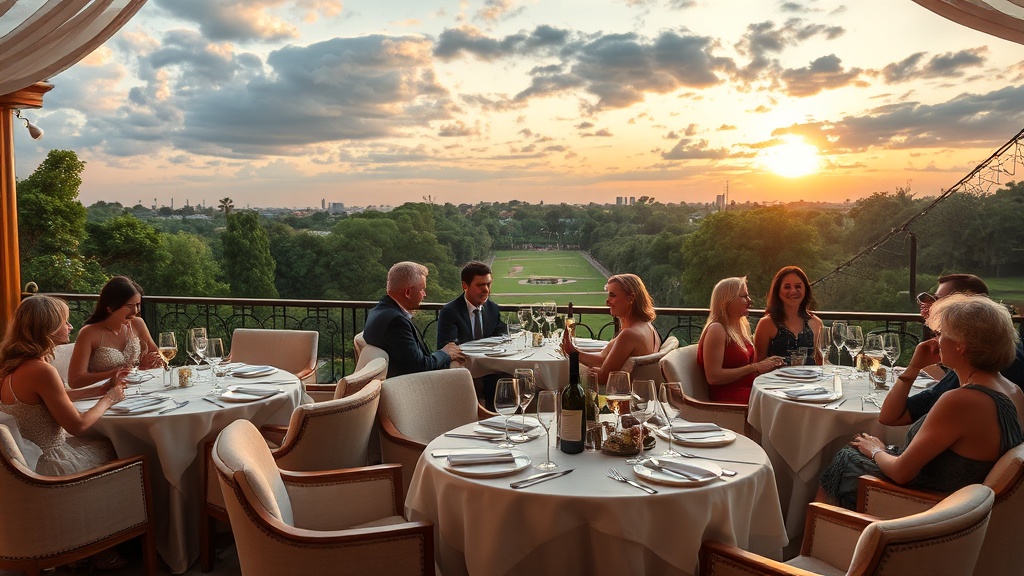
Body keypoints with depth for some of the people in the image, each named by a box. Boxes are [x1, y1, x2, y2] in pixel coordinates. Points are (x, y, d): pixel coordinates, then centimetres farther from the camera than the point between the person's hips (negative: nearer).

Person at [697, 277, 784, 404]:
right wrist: (755, 368, -17)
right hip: (728, 397, -9)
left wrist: (765, 364, 3)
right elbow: (713, 377, -20)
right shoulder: (716, 329, -13)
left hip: (748, 390, 9)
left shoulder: (741, 326, 14)